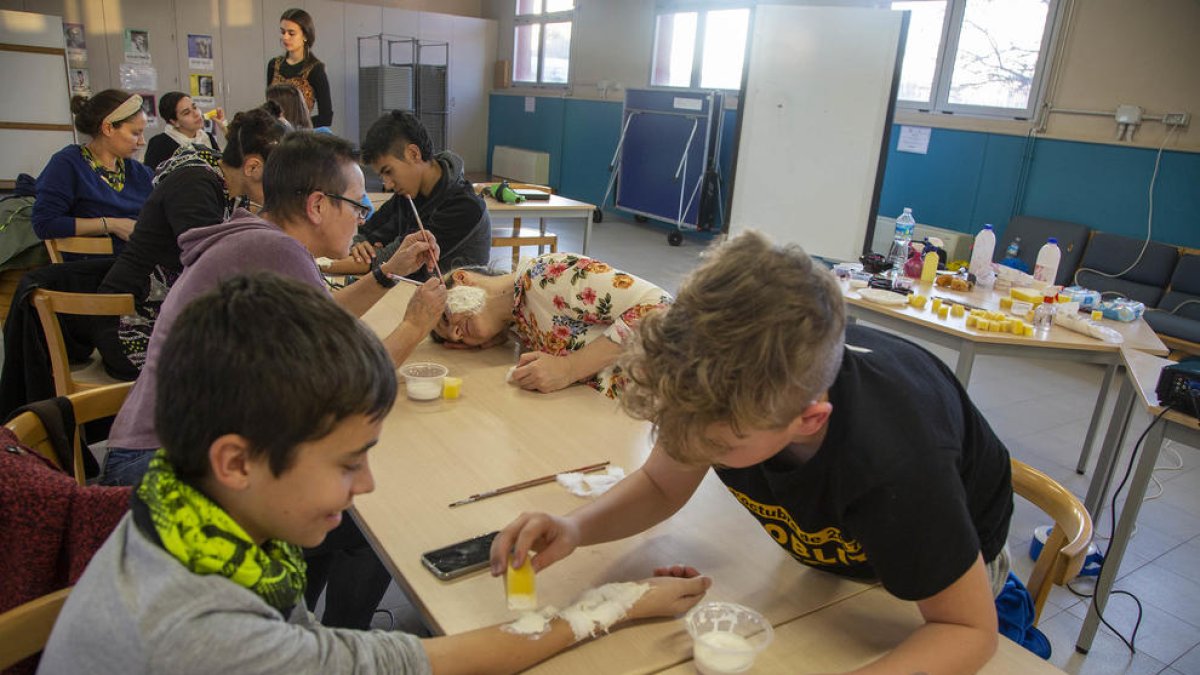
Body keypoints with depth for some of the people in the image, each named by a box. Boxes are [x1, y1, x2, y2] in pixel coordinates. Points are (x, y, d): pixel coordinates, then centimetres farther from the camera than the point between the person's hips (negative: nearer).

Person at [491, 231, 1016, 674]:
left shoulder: (894, 463, -46)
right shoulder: (727, 385, -33)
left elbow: (969, 629, -30)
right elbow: (660, 486, -15)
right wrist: (576, 528, -35)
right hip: (822, 537, 4)